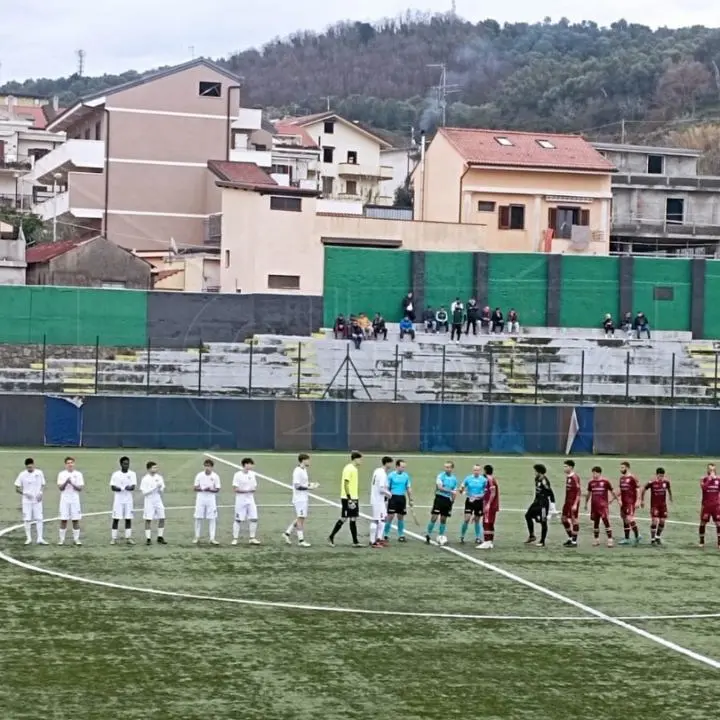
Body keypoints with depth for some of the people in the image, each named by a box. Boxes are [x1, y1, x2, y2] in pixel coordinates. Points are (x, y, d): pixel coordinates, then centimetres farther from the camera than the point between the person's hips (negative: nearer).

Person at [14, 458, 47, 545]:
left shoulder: (39, 473, 0)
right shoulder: (22, 475, -5)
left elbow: (43, 485, 9)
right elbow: (17, 489, -1)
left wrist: (41, 493, -10)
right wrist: (25, 493, -18)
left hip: (37, 500, 1)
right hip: (27, 501, -1)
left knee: (39, 519, -3)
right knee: (27, 519, 1)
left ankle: (40, 539, 1)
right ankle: (29, 538, 10)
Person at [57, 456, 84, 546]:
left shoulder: (78, 474, 2)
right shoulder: (61, 474, 2)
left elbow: (80, 488, -3)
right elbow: (60, 488, -5)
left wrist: (72, 484, -19)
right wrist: (66, 482, -24)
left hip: (75, 500, 0)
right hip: (64, 499, 0)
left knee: (75, 520, 0)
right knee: (63, 520, 0)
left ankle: (76, 539, 7)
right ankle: (62, 539, 6)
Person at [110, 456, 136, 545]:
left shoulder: (132, 474, 4)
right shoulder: (115, 474, -1)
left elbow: (133, 486, -6)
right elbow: (112, 487, -6)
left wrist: (130, 487, -30)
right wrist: (121, 489, -23)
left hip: (128, 500, 2)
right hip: (118, 499, -2)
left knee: (128, 519, 2)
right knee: (116, 519, -2)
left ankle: (128, 538, 7)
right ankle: (113, 538, 2)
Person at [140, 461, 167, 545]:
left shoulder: (159, 477, 4)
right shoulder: (145, 479, -9)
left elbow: (162, 490, 10)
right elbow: (144, 492, -14)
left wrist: (160, 489, -14)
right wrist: (155, 487, -19)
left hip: (158, 500, 5)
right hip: (149, 501, -5)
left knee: (162, 519, 3)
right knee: (148, 520, -3)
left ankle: (160, 538, 13)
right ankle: (148, 539, 1)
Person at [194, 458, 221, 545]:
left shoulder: (215, 476, -2)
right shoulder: (199, 475, 0)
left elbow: (217, 489, -2)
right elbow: (195, 488, 0)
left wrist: (210, 489, -21)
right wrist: (202, 489, -18)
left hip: (211, 498, -1)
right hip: (200, 498, 1)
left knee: (212, 518, -3)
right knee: (198, 518, 3)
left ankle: (212, 538, -1)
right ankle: (197, 537, 13)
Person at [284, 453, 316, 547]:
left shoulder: (304, 470, 13)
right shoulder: (298, 471, -17)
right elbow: (297, 486, -21)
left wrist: (310, 484, 7)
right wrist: (309, 487, -21)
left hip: (304, 499, 10)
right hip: (300, 499, -10)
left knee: (300, 518, 14)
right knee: (300, 518, -4)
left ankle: (287, 533, 22)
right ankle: (301, 540, 1)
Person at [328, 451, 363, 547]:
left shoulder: (354, 469, 14)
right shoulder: (348, 469, -14)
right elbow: (346, 484, -19)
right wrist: (349, 499, -23)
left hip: (354, 498, 9)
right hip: (348, 498, -9)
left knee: (353, 519, 7)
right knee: (343, 519, -4)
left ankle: (355, 542, 7)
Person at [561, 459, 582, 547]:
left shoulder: (575, 477, -17)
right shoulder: (567, 477, 11)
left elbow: (579, 491, -19)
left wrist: (575, 504, -22)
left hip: (573, 502, -9)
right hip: (567, 501, 9)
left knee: (574, 520, -2)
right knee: (564, 519, 14)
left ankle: (574, 541, 5)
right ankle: (570, 538, 27)